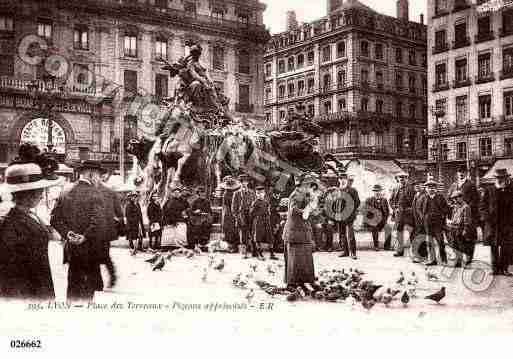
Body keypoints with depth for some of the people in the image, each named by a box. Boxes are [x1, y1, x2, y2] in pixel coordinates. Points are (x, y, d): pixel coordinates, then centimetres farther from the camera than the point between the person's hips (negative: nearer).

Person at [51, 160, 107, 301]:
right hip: (90, 250, -5)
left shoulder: (65, 192, 5)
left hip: (71, 248, 5)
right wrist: (85, 237, -13)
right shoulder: (94, 193, -14)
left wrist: (67, 234, -3)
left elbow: (55, 219, 2)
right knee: (87, 289, 6)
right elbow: (98, 222, -24)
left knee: (73, 286, 17)